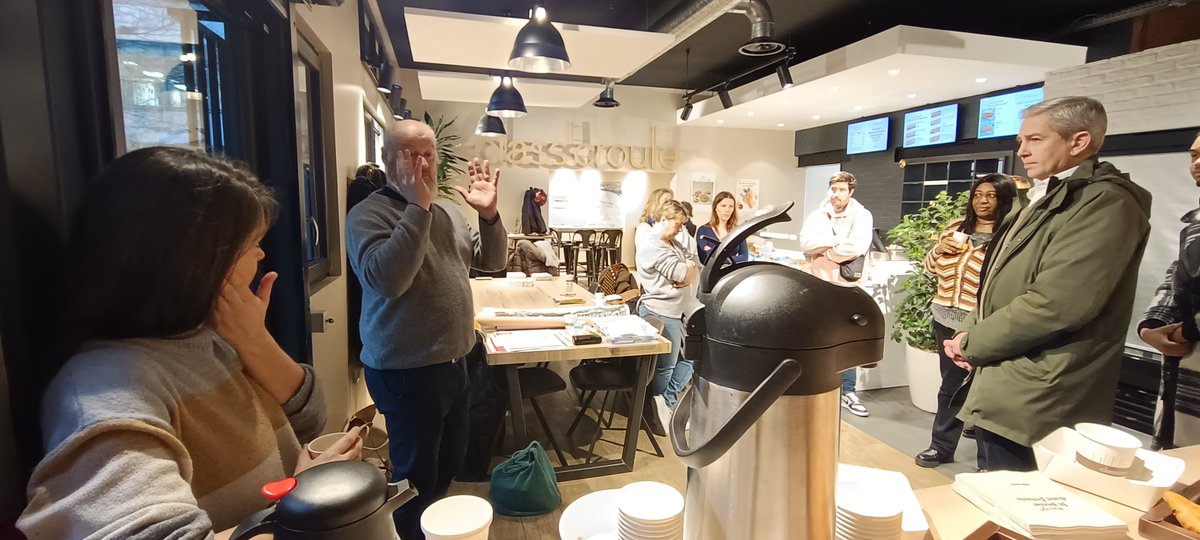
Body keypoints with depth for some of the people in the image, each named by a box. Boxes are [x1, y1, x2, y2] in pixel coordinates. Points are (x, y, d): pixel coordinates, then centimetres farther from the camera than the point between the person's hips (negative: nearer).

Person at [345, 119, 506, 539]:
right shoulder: (369, 214, -14)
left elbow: (492, 261, 10)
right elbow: (385, 280, -30)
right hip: (405, 372, -8)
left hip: (451, 363, 8)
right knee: (416, 475, 8)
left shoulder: (447, 212, 8)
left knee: (450, 459, 24)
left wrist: (489, 214, -6)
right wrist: (417, 209, -29)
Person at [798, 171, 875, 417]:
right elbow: (805, 243, -13)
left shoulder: (862, 215, -5)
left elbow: (857, 247, -20)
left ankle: (848, 393, 15)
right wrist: (837, 241, -18)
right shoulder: (817, 216, 3)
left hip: (847, 288, -2)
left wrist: (825, 250, -10)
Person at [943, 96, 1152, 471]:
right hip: (1006, 390, 9)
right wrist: (972, 336, 1)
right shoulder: (1053, 197, 17)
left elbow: (1055, 305, -25)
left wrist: (972, 341, -12)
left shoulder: (1106, 202, -14)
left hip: (1035, 400, -9)